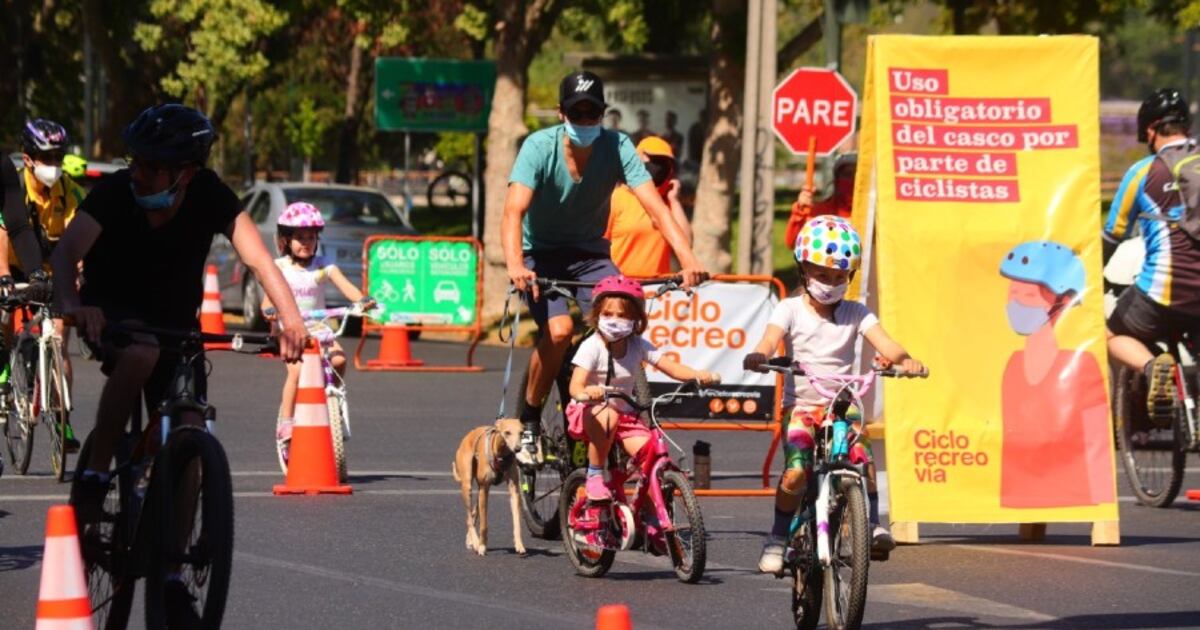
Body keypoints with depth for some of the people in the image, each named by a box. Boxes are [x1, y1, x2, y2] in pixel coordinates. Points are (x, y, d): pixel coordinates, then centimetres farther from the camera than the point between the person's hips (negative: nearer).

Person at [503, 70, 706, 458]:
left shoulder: (617, 147, -15)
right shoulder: (540, 147, -21)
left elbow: (655, 207, -23)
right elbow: (514, 211, -32)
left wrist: (688, 259, -39)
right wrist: (515, 266, -51)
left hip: (589, 252, 3)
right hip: (540, 255, -2)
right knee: (559, 330, -27)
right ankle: (528, 420, -6)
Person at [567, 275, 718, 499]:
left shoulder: (638, 346, -3)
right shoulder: (592, 347, -15)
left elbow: (671, 367, -8)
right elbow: (576, 386, -25)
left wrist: (698, 375, -29)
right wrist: (587, 392, -50)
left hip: (624, 412, 4)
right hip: (588, 411, -4)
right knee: (608, 416, -39)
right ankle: (595, 476, -20)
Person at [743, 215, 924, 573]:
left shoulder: (856, 313, 6)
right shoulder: (790, 310, 1)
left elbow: (885, 345, -9)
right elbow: (769, 341, -16)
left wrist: (904, 360, -32)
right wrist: (758, 357, -41)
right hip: (801, 404, -1)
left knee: (863, 460, -26)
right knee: (795, 473, -22)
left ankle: (873, 524, -11)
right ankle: (778, 539, -5)